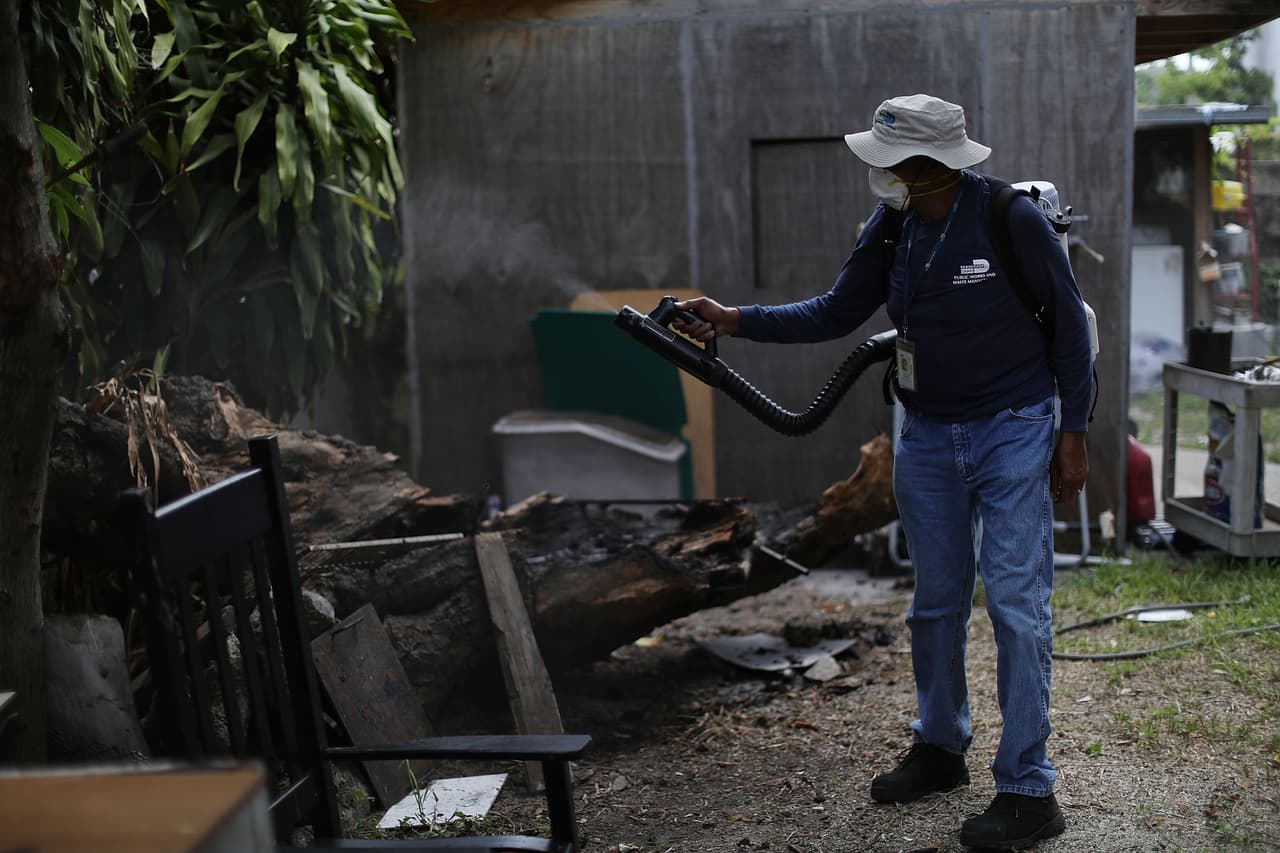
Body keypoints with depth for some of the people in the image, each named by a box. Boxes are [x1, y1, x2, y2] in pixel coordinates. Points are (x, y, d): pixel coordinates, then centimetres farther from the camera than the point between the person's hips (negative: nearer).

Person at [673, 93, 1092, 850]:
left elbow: (1070, 326, -9)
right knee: (935, 602, 14)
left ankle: (1028, 790, 1)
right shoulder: (891, 229, -1)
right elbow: (835, 313, 7)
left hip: (1013, 431, -6)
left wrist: (1074, 433, -9)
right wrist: (735, 320, -2)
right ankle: (940, 748, 32)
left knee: (1016, 603, -7)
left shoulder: (1014, 220, -17)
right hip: (928, 438, 6)